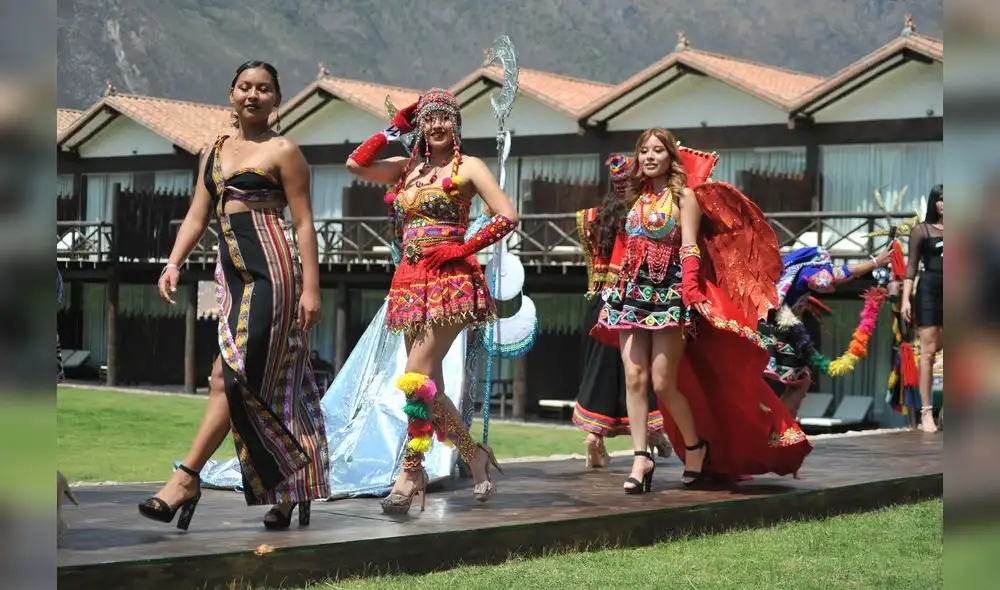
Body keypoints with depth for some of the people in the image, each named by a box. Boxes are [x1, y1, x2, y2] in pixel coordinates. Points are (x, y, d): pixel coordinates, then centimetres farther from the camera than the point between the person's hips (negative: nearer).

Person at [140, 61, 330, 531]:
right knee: (264, 384, 9)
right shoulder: (215, 152, 19)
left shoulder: (282, 151, 1)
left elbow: (303, 223, -3)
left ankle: (187, 478, -13)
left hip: (271, 270, -7)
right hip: (232, 272, 7)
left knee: (231, 376, -13)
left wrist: (310, 287, -10)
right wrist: (173, 263, 2)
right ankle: (286, 491, 15)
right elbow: (197, 215, 16)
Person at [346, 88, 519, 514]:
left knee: (416, 378, -16)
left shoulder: (467, 167, 1)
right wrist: (395, 129, 12)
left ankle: (410, 473, -12)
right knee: (429, 384, 5)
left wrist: (465, 248, -10)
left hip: (450, 282, -6)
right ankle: (475, 455, 20)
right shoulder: (409, 168, 18)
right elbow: (356, 164, 12)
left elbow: (507, 216, -7)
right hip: (411, 283, 7)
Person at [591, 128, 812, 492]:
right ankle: (641, 457, -4)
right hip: (633, 295, 6)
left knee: (663, 383, -9)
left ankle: (695, 445, 12)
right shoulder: (636, 198, 18)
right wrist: (616, 292, 16)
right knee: (634, 379, -5)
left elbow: (690, 249, -9)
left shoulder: (684, 196, 0)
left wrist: (689, 294, -20)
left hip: (670, 295, -5)